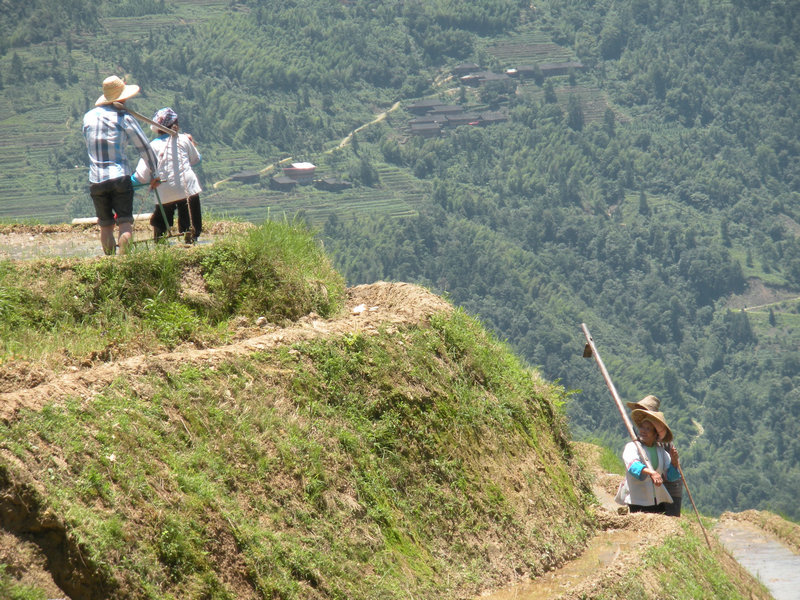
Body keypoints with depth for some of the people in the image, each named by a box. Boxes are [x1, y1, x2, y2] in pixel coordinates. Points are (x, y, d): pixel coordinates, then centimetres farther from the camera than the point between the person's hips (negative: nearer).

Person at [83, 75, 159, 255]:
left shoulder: (88, 117, 10)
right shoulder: (124, 118, -1)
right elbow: (145, 148, 2)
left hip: (96, 180, 3)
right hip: (120, 177, -3)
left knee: (105, 225, 10)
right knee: (125, 223, -5)